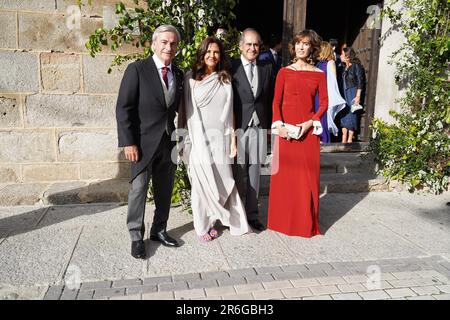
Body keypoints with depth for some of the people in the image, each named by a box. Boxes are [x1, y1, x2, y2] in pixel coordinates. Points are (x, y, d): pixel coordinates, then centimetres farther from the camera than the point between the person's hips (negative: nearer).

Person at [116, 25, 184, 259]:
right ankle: (136, 236, 15)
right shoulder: (137, 70, -7)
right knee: (139, 187, -2)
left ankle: (159, 230, 28)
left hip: (169, 142, 5)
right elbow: (123, 108, -10)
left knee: (165, 189, 12)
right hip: (144, 141, -5)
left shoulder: (179, 75, 10)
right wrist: (128, 142, -16)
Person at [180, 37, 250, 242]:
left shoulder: (225, 80, 10)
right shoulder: (191, 78, 2)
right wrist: (184, 137, -3)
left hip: (220, 138, 3)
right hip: (198, 138, -2)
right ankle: (202, 226, 14)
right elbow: (186, 109, 1)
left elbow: (229, 112, 9)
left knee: (222, 181, 1)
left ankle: (211, 221, 19)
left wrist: (233, 140, 5)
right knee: (201, 181, 1)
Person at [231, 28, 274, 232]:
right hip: (238, 128, -4)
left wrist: (269, 125, 5)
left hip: (259, 127, 4)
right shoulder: (230, 67, -3)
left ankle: (252, 214, 23)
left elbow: (270, 99, 12)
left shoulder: (267, 68, 11)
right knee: (238, 174, 3)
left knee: (254, 173, 11)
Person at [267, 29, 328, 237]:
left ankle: (306, 222, 17)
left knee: (308, 176, 3)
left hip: (308, 131, 0)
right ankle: (283, 220, 16)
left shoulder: (319, 74, 6)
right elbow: (276, 102, 3)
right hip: (285, 130, 0)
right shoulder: (284, 72, 6)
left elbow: (324, 103, 4)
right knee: (284, 174, 3)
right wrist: (279, 125, -11)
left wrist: (309, 123, -10)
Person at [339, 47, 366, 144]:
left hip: (353, 93, -7)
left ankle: (350, 139, 1)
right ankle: (344, 139, 10)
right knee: (344, 115, 5)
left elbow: (360, 82, -11)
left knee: (351, 115, -5)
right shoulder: (345, 67, 12)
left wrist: (358, 96, -17)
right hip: (345, 94, 7)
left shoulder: (356, 66, -8)